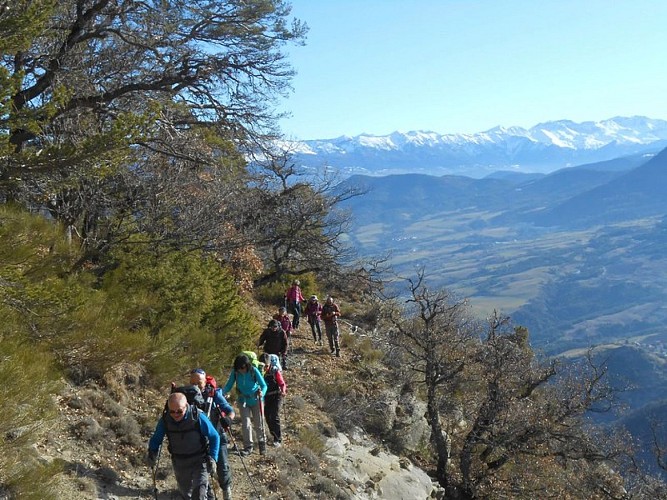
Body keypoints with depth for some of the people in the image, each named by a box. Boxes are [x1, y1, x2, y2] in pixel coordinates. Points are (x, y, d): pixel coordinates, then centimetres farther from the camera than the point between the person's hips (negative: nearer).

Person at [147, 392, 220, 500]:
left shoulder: (198, 417, -23)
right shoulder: (165, 420, -14)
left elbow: (214, 437, -12)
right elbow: (156, 438, 4)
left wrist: (212, 458, -21)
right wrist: (152, 453, -14)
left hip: (199, 461, -4)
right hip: (179, 463, 4)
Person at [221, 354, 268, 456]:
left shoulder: (254, 371, -21)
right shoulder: (235, 373, -14)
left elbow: (264, 385, -17)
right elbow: (228, 386, -7)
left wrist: (262, 393, -38)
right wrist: (221, 392, -27)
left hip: (255, 400, -2)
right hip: (243, 401, 2)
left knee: (258, 424, 8)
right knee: (245, 424, -3)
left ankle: (262, 443, 30)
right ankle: (248, 446, 11)